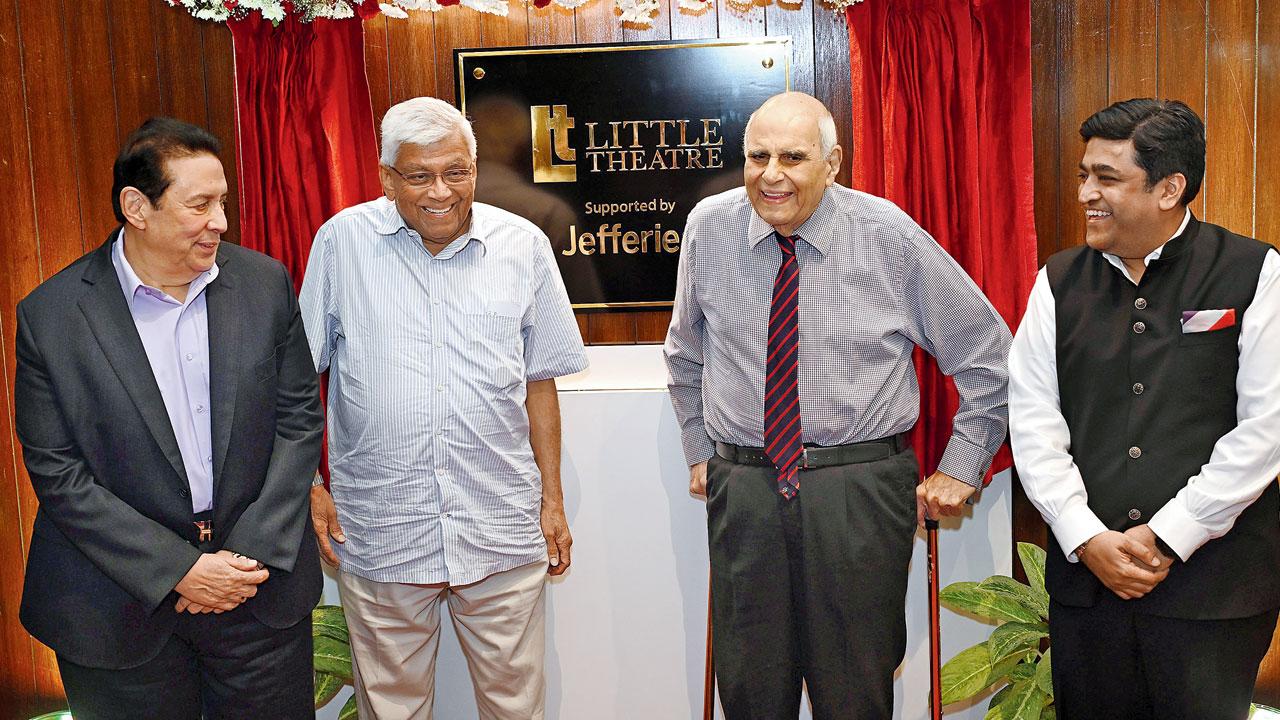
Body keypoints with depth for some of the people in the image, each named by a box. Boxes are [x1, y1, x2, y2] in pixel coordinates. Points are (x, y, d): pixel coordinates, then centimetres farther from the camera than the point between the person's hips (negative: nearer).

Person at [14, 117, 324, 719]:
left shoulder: (266, 284, -3)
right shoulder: (49, 316, -10)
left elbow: (300, 420, -1)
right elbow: (56, 472, -9)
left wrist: (253, 553, -9)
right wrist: (178, 570, -14)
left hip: (262, 591, 2)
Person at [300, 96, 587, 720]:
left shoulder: (524, 246, 2)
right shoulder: (342, 241, -2)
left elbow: (539, 381, 8)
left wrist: (552, 501, 7)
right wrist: (307, 488, 0)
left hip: (501, 533, 1)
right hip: (378, 533, 0)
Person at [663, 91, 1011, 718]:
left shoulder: (890, 236, -6)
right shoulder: (709, 228, 1)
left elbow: (986, 353, 4)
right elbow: (685, 355, 19)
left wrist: (960, 467, 3)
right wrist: (699, 450, 16)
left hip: (861, 493, -2)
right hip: (741, 487, 2)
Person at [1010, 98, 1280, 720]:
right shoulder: (1059, 282, 6)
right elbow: (1033, 421, 2)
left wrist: (1168, 537, -12)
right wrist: (1087, 539, -8)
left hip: (1213, 584, -2)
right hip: (1084, 576, 3)